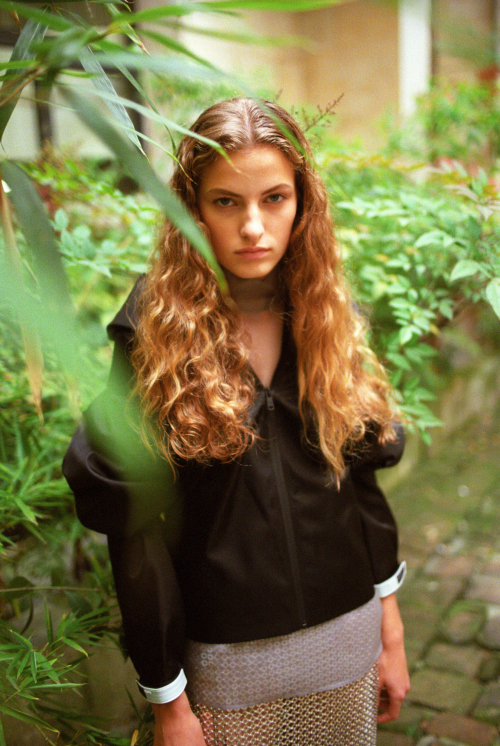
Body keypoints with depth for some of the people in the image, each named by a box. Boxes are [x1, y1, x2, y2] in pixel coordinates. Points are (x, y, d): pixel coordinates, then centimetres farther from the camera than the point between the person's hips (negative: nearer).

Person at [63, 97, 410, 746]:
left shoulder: (328, 322, -2)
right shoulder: (153, 339, -14)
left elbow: (363, 485, 3)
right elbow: (136, 534, -12)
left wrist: (392, 633, 6)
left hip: (347, 640, 4)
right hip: (226, 658, -3)